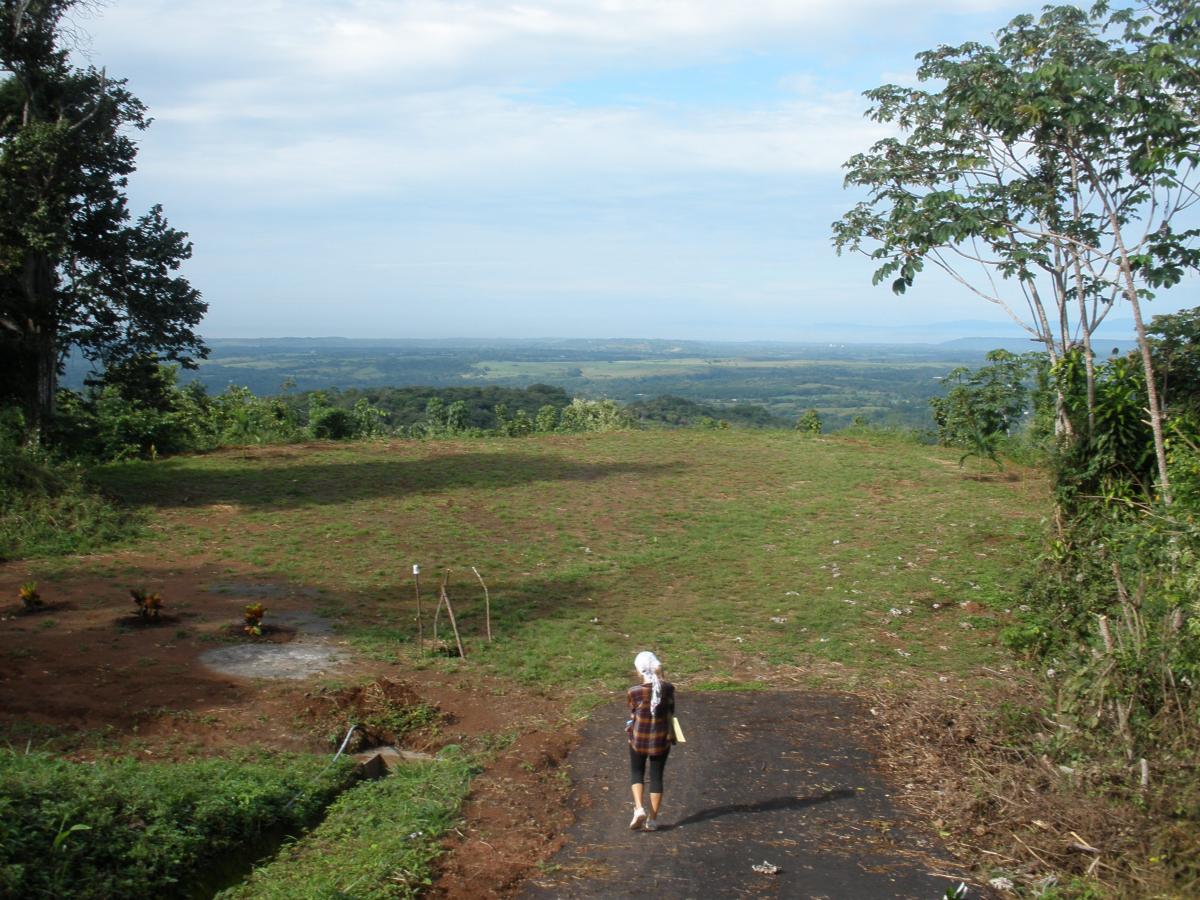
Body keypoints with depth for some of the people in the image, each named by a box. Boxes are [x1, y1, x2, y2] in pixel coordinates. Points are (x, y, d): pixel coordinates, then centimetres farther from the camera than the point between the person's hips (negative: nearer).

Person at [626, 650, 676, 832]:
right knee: (656, 777, 12)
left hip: (639, 737, -2)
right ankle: (653, 819, 17)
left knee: (636, 773, 19)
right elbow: (670, 712, 3)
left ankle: (639, 808, 0)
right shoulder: (668, 688, -12)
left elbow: (633, 715, -2)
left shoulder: (634, 692, -18)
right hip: (661, 737, 2)